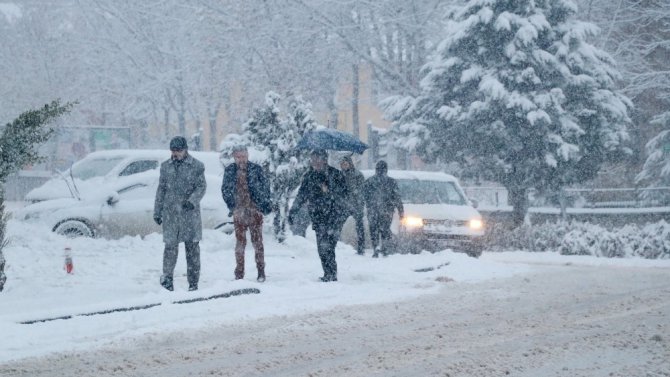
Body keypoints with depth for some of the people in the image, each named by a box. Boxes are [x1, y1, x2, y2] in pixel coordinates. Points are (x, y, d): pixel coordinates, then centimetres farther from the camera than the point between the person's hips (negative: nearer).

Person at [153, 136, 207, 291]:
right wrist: (157, 212, 10)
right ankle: (167, 277, 11)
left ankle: (193, 282, 6)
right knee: (171, 245, -4)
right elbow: (161, 189, 14)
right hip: (170, 213, 2)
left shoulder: (196, 166, 2)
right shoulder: (166, 166, 11)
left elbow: (201, 186, -3)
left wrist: (192, 200, -21)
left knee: (192, 247, 1)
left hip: (190, 213, -2)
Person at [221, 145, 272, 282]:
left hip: (255, 211, -2)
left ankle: (261, 271, 5)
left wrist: (265, 204, -1)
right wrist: (231, 205, 4)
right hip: (239, 212, 2)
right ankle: (239, 272, 9)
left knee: (257, 241, -1)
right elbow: (225, 190, 13)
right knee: (240, 242, 5)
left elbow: (265, 187, 4)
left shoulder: (256, 169, 0)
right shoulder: (229, 171, 5)